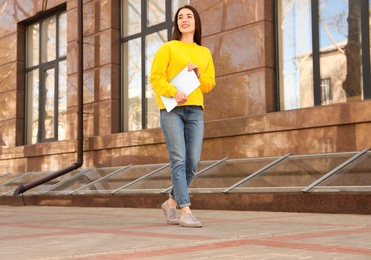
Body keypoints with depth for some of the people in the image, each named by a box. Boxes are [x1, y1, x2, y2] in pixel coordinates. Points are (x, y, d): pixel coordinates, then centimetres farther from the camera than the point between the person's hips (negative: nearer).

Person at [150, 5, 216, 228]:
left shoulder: (204, 53, 20)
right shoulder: (168, 48, 8)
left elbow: (209, 85, 17)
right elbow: (156, 77, -2)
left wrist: (198, 74, -4)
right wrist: (174, 92, -18)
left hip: (195, 111, 4)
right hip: (171, 109, -4)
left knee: (193, 162, -3)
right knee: (179, 160, -13)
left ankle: (172, 202, 17)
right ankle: (186, 212, -14)